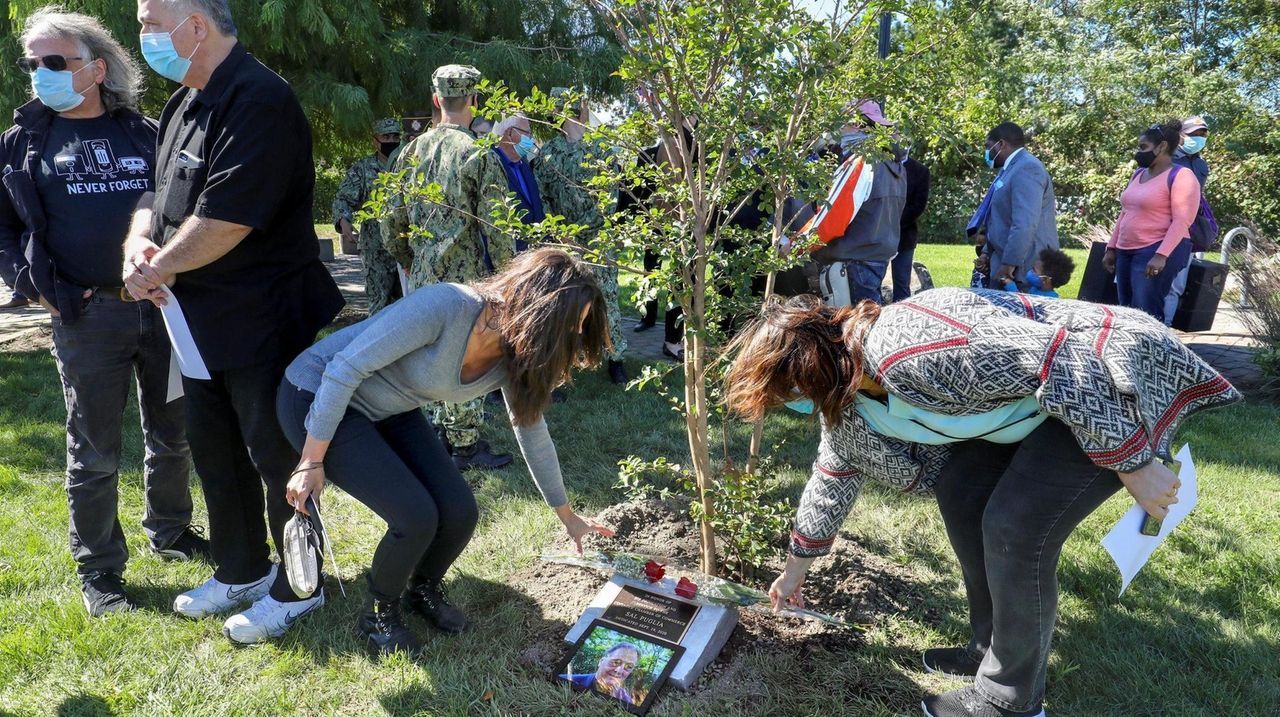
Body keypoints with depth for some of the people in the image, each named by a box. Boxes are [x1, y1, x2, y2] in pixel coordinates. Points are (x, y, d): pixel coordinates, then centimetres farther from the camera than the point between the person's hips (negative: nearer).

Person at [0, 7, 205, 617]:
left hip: (162, 306, 2)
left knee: (172, 436, 14)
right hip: (87, 317, -1)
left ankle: (170, 531, 35)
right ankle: (99, 571, 20)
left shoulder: (145, 133, 8)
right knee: (95, 453, 5)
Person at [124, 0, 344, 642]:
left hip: (262, 322, -10)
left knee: (277, 458, 4)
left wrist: (156, 270, -11)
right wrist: (139, 242, -5)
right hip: (200, 322, 10)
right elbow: (155, 193, 17)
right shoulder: (184, 104, 12)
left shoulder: (260, 101, -19)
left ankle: (297, 588, 24)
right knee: (215, 453, 20)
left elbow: (223, 221, -26)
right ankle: (241, 572, 39)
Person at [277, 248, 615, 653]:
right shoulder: (445, 306, -33)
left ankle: (424, 590, 27)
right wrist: (312, 462, -22)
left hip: (389, 411, 7)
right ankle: (380, 614, 13)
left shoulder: (517, 359, -9)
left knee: (460, 512, -6)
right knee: (416, 516, -18)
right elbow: (346, 367, -28)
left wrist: (568, 517, 14)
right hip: (319, 399, -6)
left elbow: (533, 434, 5)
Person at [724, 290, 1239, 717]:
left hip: (1113, 384, -9)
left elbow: (1062, 359, -31)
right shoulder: (846, 398, 0)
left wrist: (1134, 465, -23)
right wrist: (796, 568, 25)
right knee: (960, 494, 6)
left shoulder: (910, 349, -32)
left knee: (1014, 529, -14)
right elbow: (834, 477, 15)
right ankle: (991, 650, 22)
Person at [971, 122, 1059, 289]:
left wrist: (1009, 264, -26)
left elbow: (1025, 224, -25)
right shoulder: (1012, 168, 19)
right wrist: (987, 253, 20)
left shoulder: (1026, 169, -15)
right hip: (1003, 262, 10)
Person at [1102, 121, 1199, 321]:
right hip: (1126, 252, 8)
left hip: (1158, 252, -8)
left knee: (1146, 315, -12)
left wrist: (1161, 255, -25)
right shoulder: (1138, 174, 16)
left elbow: (1181, 221, -16)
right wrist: (1112, 248, 16)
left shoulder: (1181, 176, -8)